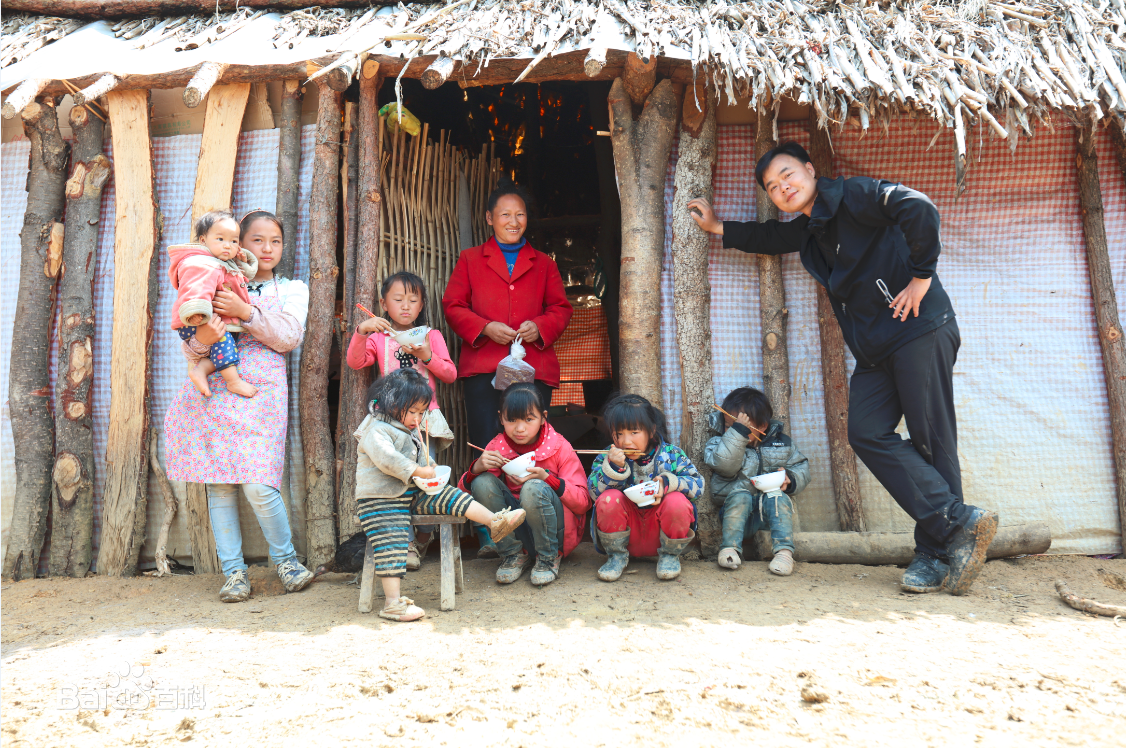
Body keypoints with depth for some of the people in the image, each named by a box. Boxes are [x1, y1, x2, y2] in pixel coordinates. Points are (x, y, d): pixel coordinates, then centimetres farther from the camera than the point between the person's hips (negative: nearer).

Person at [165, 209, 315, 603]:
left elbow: (289, 337, -2)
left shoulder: (292, 289, 16)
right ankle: (233, 571, 11)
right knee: (219, 482, 0)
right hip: (213, 391, 2)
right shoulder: (220, 287, 18)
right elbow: (191, 343, 8)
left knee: (257, 485, -13)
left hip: (260, 392, -2)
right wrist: (202, 338, -16)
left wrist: (246, 312, -13)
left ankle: (285, 558, 9)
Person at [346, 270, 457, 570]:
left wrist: (427, 355, -10)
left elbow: (450, 374, 6)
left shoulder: (432, 336, 14)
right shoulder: (379, 338, 13)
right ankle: (406, 542, -3)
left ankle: (424, 536, 10)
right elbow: (355, 362, -6)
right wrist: (362, 331, -20)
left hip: (426, 416, 0)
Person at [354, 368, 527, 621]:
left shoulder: (411, 431, 20)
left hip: (412, 494, 8)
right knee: (391, 546, -14)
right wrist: (419, 471, -21)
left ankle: (495, 521, -11)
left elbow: (419, 459, 30)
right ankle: (393, 602, -15)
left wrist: (430, 471, 8)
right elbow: (387, 459, -26)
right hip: (380, 500, -8)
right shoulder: (376, 430, -11)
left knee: (446, 495, -7)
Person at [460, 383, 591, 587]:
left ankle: (549, 558, -8)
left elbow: (583, 503, -16)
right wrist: (477, 468, -26)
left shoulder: (559, 447, -10)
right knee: (482, 482, -18)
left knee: (533, 489, -32)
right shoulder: (497, 446, -2)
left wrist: (547, 478, -30)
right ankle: (514, 555, -4)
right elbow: (463, 491, -5)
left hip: (559, 533, -3)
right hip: (516, 531, 3)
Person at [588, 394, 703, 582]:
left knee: (677, 502, -30)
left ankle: (669, 555, -2)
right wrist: (613, 467, -32)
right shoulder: (607, 457, -3)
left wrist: (668, 482, -29)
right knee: (608, 499, -27)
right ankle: (617, 556, -2)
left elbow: (698, 485, -12)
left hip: (661, 533, -1)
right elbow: (594, 492, -16)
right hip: (626, 534, 1)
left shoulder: (670, 454, -5)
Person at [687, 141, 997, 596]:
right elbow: (768, 238, 39)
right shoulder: (807, 231, 19)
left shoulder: (853, 196, -6)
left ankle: (935, 552, 0)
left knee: (932, 440, -6)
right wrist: (717, 227, 41)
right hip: (874, 349, 8)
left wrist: (922, 275, -17)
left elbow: (919, 209, -21)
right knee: (867, 433, -8)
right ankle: (960, 521, -7)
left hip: (920, 331, -8)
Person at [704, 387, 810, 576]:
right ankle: (730, 548, -27)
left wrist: (790, 478, -10)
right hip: (736, 510, -1)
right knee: (740, 496, -33)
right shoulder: (719, 441, 0)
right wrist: (736, 431, -27)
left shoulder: (781, 442, 7)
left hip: (770, 511, 1)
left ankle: (784, 551, -31)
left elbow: (802, 467, 12)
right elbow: (724, 464, -21)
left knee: (777, 497, -30)